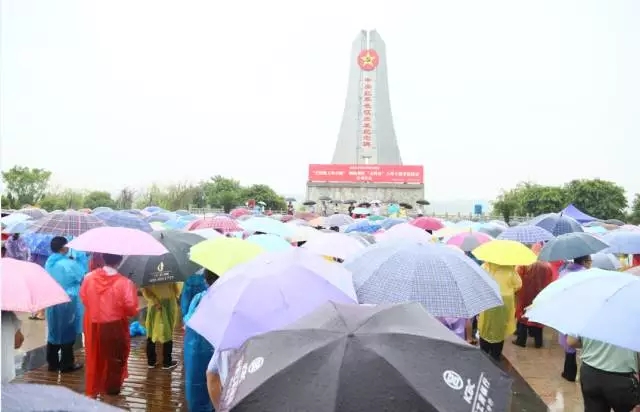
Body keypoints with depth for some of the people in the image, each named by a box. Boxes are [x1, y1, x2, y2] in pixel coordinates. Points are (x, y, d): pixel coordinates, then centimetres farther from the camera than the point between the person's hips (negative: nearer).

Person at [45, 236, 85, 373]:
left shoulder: (49, 262, 1)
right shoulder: (69, 264, -19)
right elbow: (82, 278, -7)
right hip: (67, 302, -7)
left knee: (54, 332, 15)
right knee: (67, 333, 4)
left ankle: (53, 363, 23)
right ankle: (66, 364, 12)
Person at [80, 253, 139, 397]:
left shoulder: (89, 277, -11)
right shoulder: (124, 283, -23)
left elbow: (83, 297, 5)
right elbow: (131, 309, -17)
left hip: (93, 326, 3)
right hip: (114, 327, -3)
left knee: (94, 357, 19)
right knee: (114, 358, 17)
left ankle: (92, 389, 30)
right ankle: (111, 388, 31)